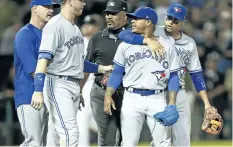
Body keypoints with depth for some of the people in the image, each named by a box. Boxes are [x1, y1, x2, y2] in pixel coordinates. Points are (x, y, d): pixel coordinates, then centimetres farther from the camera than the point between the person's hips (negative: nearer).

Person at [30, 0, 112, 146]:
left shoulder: (76, 29, 17)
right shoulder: (55, 25, -12)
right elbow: (43, 58, -20)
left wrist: (102, 68, 21)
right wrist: (38, 91, -28)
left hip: (74, 85, 9)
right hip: (58, 85, -9)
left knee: (63, 135, 10)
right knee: (70, 133, -18)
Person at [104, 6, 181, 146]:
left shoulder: (166, 46, 3)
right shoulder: (126, 45, 6)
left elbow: (173, 76, 3)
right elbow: (117, 73, 7)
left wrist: (172, 103, -6)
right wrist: (108, 95, -6)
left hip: (157, 99, -1)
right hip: (132, 99, 1)